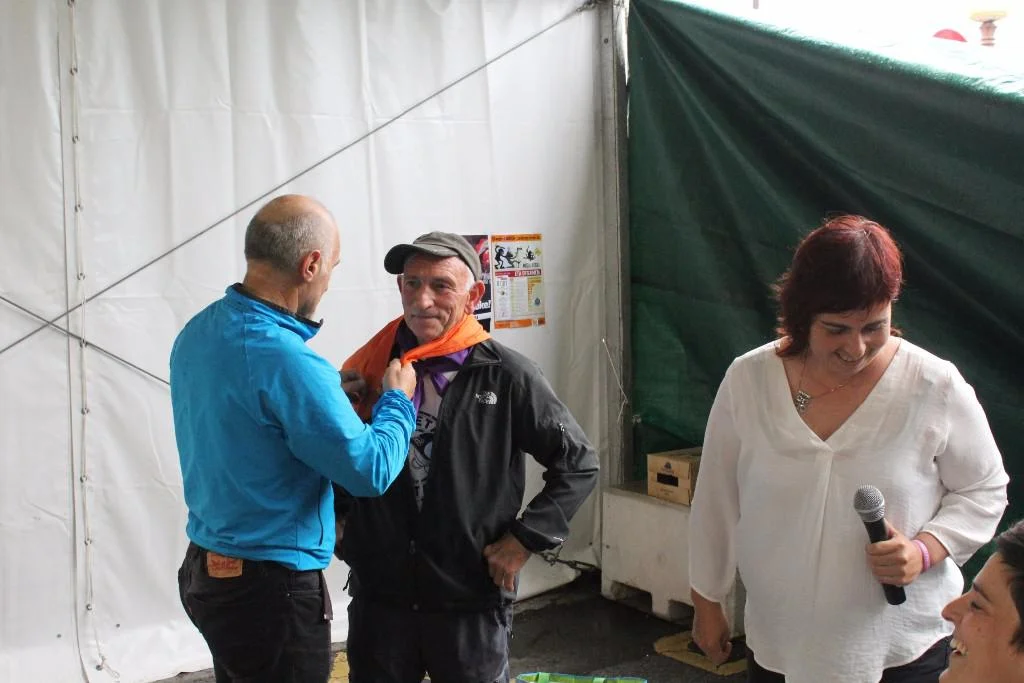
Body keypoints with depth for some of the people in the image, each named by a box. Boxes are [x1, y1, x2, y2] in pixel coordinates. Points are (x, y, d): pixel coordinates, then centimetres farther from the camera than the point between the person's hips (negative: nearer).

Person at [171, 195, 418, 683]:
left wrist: (330, 393, 12)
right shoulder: (285, 358, -26)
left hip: (205, 569, 9)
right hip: (271, 587, -9)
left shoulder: (196, 334, 2)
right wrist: (398, 401, -3)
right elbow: (371, 472, -20)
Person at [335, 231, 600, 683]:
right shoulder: (369, 366, 0)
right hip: (378, 595, 3)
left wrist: (525, 539, -7)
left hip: (471, 599, -2)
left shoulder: (506, 376, -8)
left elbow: (578, 465, -2)